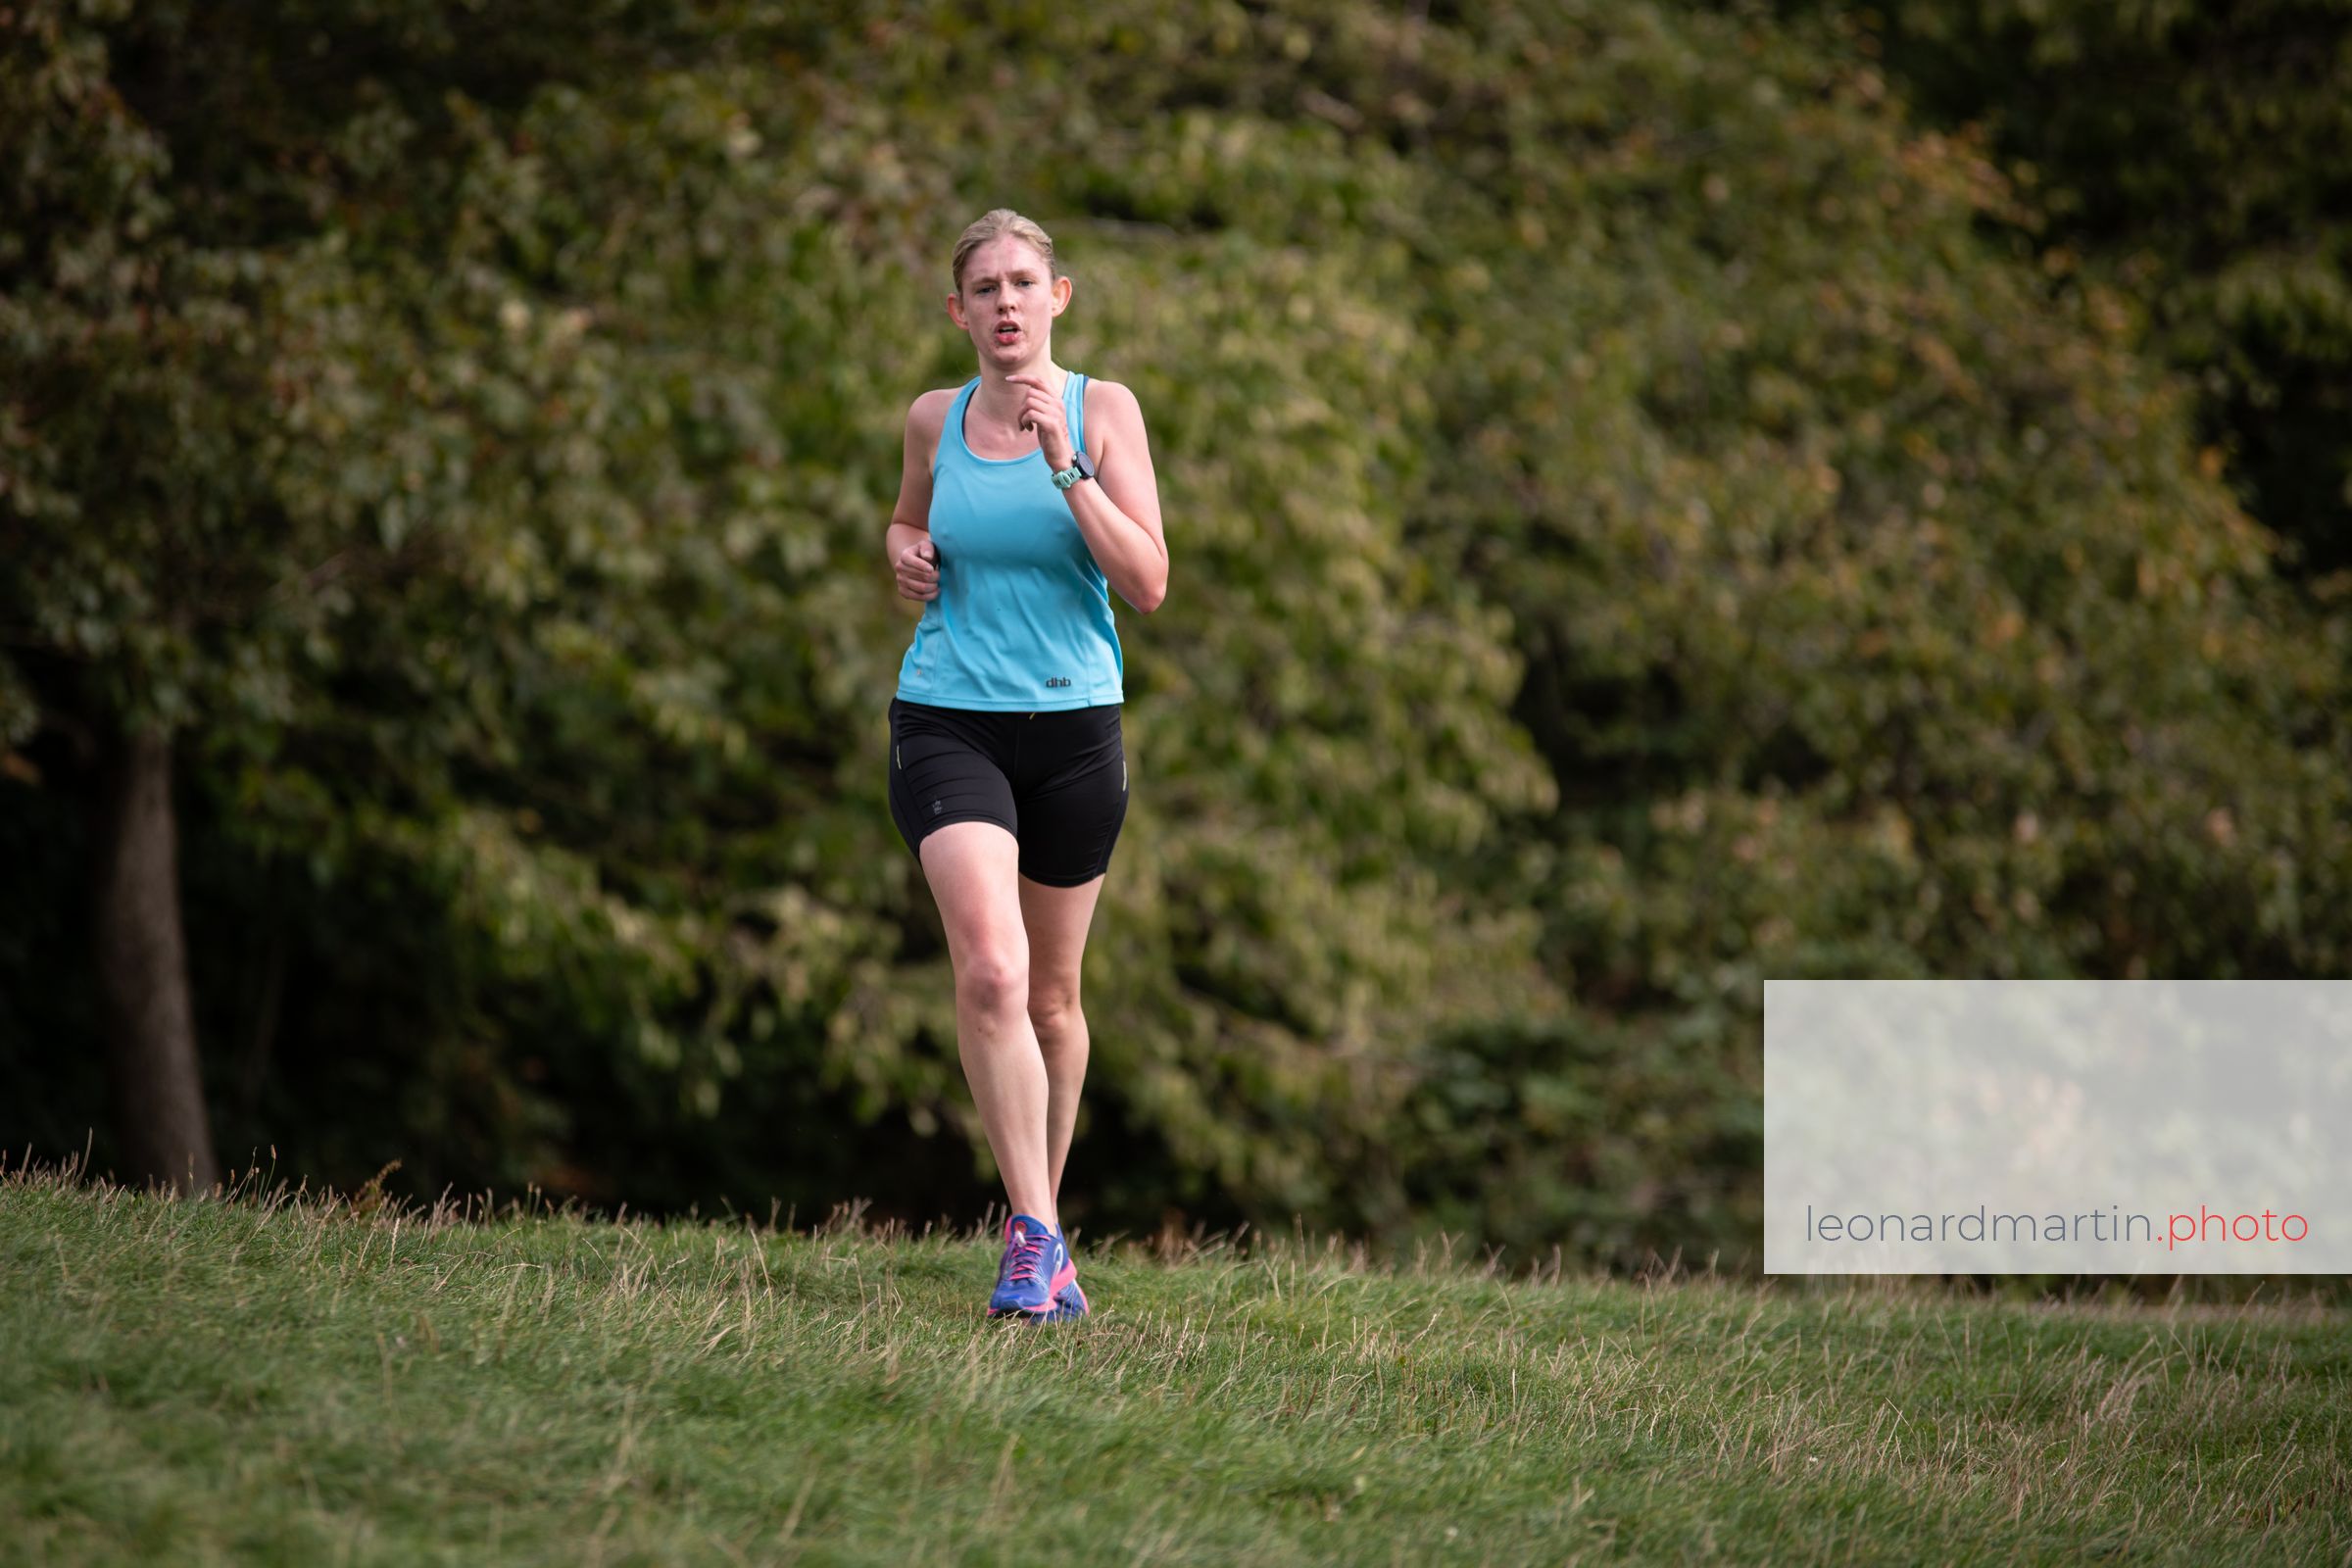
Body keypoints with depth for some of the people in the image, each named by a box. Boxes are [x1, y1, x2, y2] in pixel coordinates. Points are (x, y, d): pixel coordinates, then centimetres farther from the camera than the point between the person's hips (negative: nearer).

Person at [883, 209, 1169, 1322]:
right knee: (990, 971, -20)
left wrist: (1066, 465, -20)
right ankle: (1033, 1235, -20)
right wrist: (906, 553, 3)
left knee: (1051, 997, 11)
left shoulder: (1103, 409, -2)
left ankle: (1043, 1218, 31)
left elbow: (1148, 584, -11)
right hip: (948, 721, 0)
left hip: (1074, 726, 0)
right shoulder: (934, 419, 4)